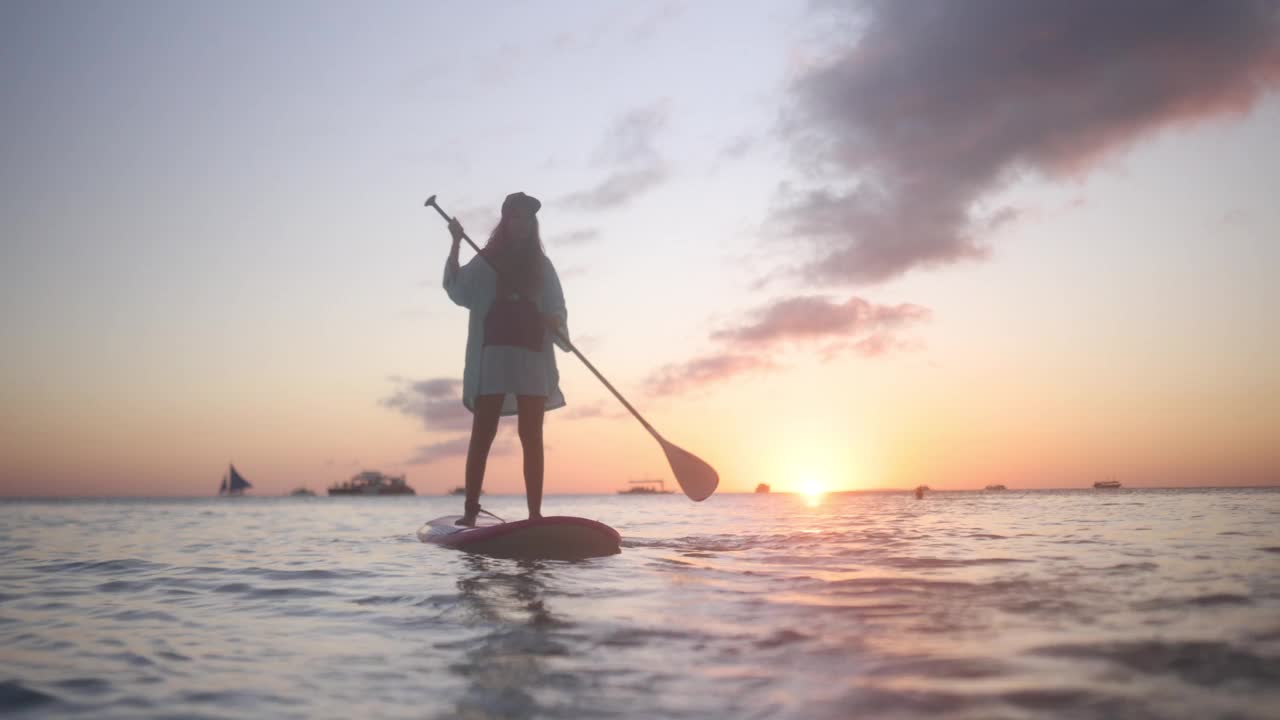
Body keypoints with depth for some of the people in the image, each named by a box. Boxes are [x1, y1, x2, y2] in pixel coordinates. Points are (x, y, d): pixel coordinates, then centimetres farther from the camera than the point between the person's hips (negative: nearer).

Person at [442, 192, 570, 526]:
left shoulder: (542, 266, 17)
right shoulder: (485, 261, 12)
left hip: (533, 359, 2)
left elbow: (557, 309, 11)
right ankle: (470, 511, -2)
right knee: (482, 434, -4)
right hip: (493, 356, -2)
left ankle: (535, 514, -1)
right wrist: (456, 244, -10)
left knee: (532, 437, -1)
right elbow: (458, 292, -2)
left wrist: (555, 323, -13)